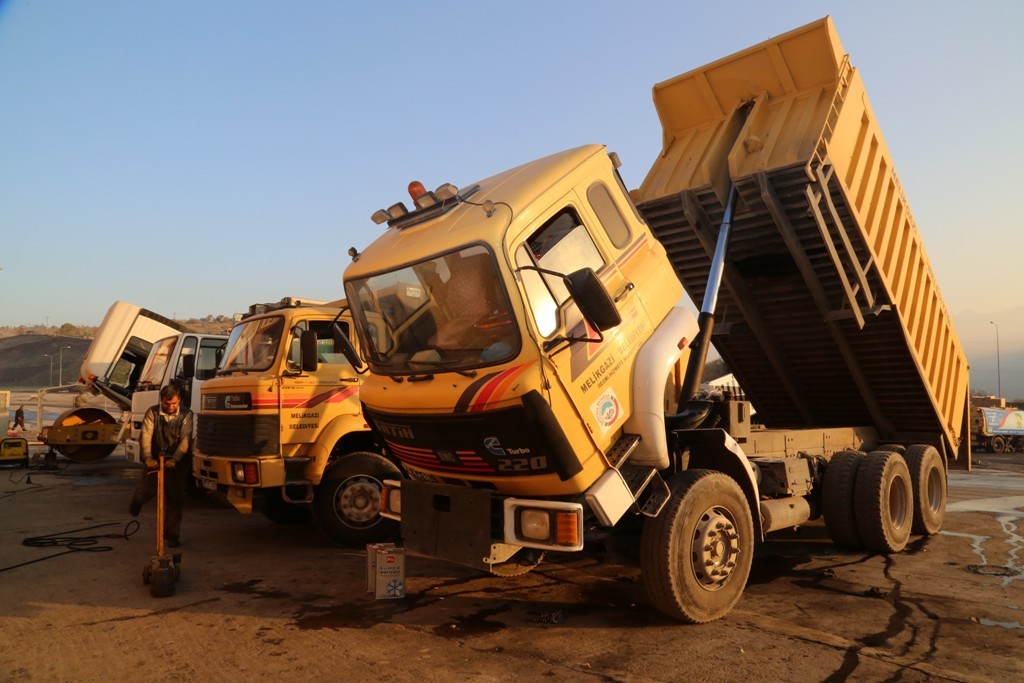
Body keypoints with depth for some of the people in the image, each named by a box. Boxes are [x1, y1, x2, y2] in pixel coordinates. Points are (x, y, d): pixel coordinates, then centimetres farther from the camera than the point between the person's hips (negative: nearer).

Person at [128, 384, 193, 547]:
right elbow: (146, 436, -16)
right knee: (148, 491, 5)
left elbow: (185, 439, -17)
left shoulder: (186, 415, -8)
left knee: (175, 500, 0)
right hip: (155, 460, 1)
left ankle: (172, 536, 13)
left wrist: (175, 459, -30)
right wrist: (147, 457, -31)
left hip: (177, 462, 0)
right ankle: (137, 500, 45)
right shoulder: (152, 413, -6)